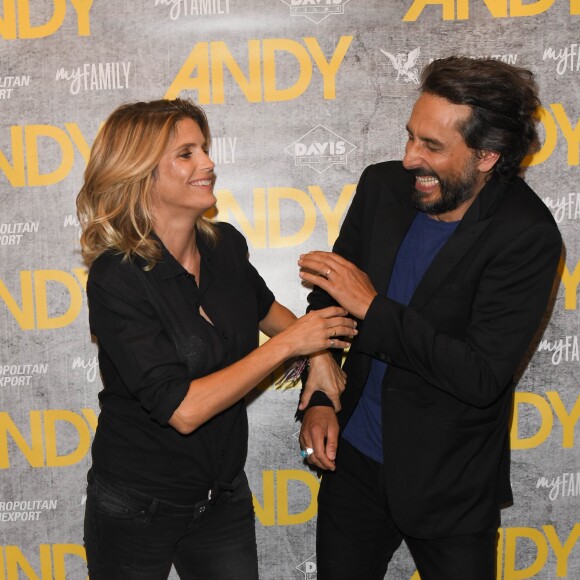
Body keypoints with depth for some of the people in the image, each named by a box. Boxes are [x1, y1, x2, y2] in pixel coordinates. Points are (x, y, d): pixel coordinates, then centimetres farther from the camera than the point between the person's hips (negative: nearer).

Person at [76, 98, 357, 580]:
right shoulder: (116, 278, -23)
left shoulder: (225, 245, -6)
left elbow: (262, 306, 18)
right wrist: (287, 343, -23)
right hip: (137, 505, -5)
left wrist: (319, 351, -1)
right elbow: (183, 409, -28)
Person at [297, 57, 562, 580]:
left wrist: (374, 308, -25)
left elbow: (482, 376, -25)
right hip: (354, 455, 5)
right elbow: (331, 298, 5)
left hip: (451, 486, -4)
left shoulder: (527, 236, -21)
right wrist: (319, 398, -5)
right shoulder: (383, 185, -6)